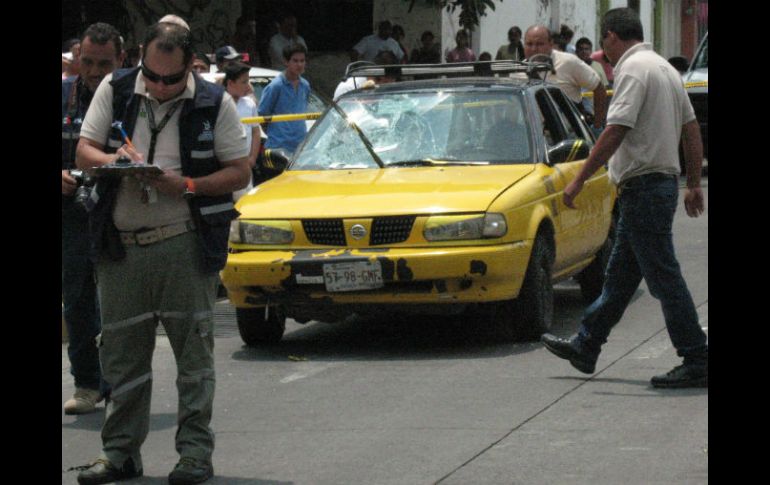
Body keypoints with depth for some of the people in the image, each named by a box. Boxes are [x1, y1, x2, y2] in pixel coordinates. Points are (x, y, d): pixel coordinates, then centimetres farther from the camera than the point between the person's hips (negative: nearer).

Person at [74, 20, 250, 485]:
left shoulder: (215, 103, -1)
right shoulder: (115, 90, 5)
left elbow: (240, 172, 0)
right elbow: (84, 150, 8)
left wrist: (186, 185, -15)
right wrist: (112, 159, -15)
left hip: (185, 242, -3)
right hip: (122, 245, 3)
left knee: (193, 349, -2)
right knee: (122, 351, 7)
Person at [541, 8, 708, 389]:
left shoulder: (633, 69, -14)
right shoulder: (664, 68, 15)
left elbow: (616, 132, -22)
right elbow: (691, 129, 18)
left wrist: (580, 179, -18)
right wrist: (694, 184, 22)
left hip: (643, 186, -10)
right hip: (663, 182, 10)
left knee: (664, 278, -7)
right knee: (619, 275, 17)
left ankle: (696, 363, -7)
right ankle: (585, 347, 27)